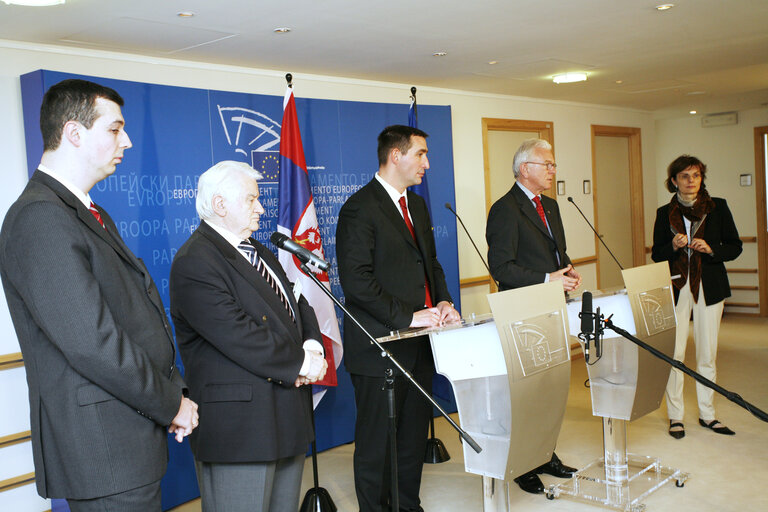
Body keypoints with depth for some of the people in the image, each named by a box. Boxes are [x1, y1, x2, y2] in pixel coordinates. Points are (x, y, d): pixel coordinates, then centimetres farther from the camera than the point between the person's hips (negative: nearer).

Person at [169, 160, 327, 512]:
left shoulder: (259, 252, 17)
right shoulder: (194, 263, -15)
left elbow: (298, 305, 18)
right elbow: (239, 336, -23)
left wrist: (312, 346, -3)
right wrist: (301, 363, -13)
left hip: (289, 417, 9)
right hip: (239, 426, -9)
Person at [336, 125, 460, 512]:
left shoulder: (417, 205, 15)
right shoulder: (359, 208, -14)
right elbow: (357, 281, -20)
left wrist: (443, 301, 3)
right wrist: (408, 316, -20)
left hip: (418, 348, 9)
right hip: (380, 348, -8)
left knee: (414, 436, 19)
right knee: (376, 446, 5)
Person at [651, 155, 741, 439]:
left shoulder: (718, 207, 5)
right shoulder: (665, 213, 6)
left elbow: (734, 247, 6)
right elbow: (656, 254, 7)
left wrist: (710, 249, -13)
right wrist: (674, 246, -13)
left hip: (709, 287, 1)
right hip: (676, 288, 0)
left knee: (707, 353, 6)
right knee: (674, 353, -4)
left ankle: (707, 414, 19)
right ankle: (675, 415, 7)